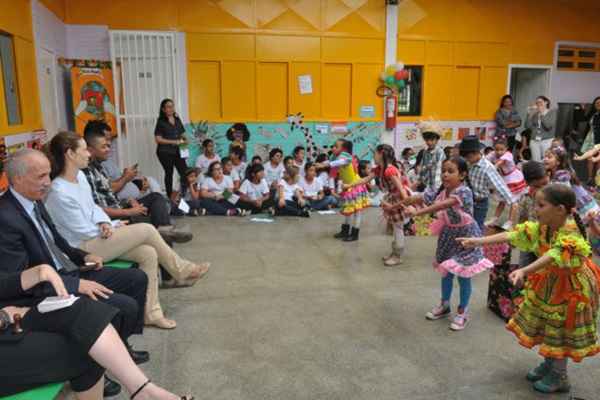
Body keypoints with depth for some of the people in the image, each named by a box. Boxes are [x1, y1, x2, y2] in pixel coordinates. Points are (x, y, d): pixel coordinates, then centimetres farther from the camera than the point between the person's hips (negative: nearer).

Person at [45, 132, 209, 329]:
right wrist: (112, 227, -4)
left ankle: (151, 312, -2)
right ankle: (182, 270, 0)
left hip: (95, 237, 9)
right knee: (147, 230, -19)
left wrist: (104, 224, -7)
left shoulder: (80, 176, 3)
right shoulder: (59, 193, -23)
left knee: (149, 253, -11)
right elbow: (84, 231, -18)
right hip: (83, 248, -8)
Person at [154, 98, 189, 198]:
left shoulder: (177, 119, 10)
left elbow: (182, 134, 20)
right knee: (169, 173, 5)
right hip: (165, 152, -4)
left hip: (177, 151, 4)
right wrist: (174, 142, -16)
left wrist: (185, 140, -3)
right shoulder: (161, 122, -5)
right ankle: (170, 196, 16)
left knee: (185, 172, -4)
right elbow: (158, 139, -10)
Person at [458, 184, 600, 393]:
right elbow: (512, 235, -15)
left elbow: (552, 257, -48)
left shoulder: (571, 234, -32)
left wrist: (524, 271, -62)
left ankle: (559, 377, 25)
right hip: (551, 281, 7)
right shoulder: (542, 227, -10)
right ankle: (549, 363, 40)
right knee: (546, 323, 18)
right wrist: (479, 241, -23)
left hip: (572, 287, -7)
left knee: (562, 330, 6)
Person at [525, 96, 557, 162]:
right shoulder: (534, 114, 11)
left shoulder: (553, 112, 3)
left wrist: (542, 114, -7)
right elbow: (527, 126, 1)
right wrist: (530, 114, -4)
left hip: (547, 141, -3)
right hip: (534, 141, 3)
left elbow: (549, 125, -12)